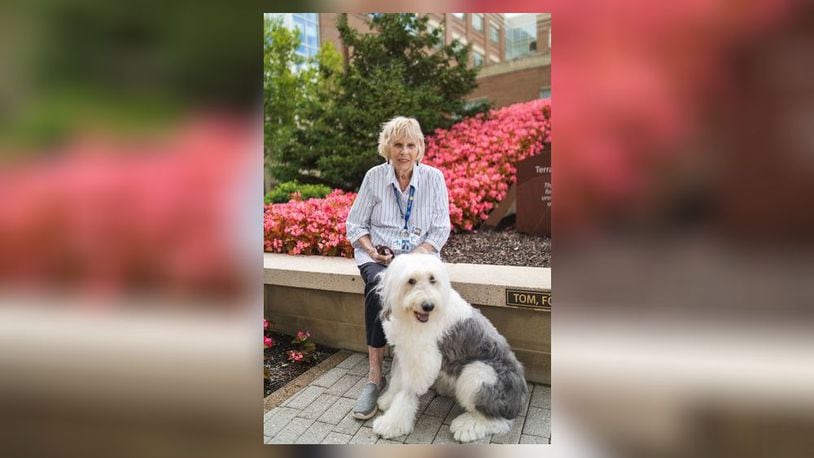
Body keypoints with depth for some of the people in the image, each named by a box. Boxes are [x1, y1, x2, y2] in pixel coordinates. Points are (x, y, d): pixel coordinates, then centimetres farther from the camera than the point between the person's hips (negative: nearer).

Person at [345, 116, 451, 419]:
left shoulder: (433, 178, 1)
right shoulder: (374, 177, 1)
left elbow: (440, 229, 0)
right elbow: (355, 224, 5)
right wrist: (373, 251, -13)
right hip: (377, 254, 0)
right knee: (378, 284, -34)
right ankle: (375, 376, -26)